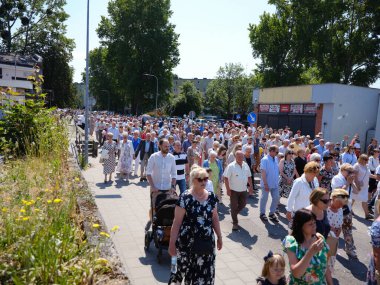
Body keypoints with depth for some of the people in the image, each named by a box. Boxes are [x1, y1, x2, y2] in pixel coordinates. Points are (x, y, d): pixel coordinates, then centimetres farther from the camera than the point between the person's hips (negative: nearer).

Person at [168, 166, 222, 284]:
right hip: (188, 242, -4)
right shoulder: (185, 198, -14)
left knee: (206, 271, 10)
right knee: (185, 269, 10)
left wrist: (219, 237, 15)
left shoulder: (211, 197, 1)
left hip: (207, 242, 4)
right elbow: (177, 222, -12)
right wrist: (172, 243, -10)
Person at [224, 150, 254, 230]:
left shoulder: (246, 165, 4)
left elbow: (249, 177, 13)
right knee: (234, 206, 4)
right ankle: (235, 223, 17)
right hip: (234, 190, -5)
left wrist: (251, 187, 9)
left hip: (243, 190, 5)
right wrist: (228, 189, -16)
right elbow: (226, 178, -14)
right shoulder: (231, 166, -14)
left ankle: (234, 214, 40)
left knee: (243, 204, 14)